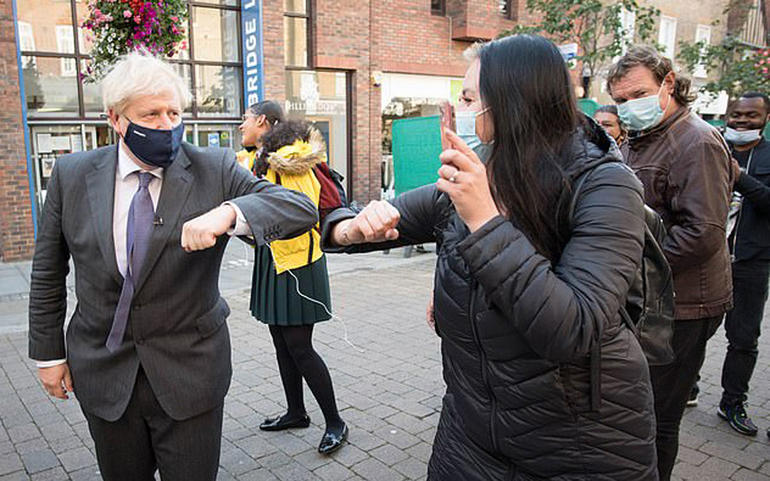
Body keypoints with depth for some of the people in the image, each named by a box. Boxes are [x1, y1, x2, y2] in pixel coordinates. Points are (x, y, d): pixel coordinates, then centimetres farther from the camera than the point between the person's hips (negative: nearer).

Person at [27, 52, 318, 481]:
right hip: (103, 374, 2)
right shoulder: (73, 174, -3)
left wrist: (229, 212, -34)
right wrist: (48, 352, 9)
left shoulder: (215, 169, -10)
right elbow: (48, 272, 7)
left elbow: (302, 209, -18)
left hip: (190, 371, -2)